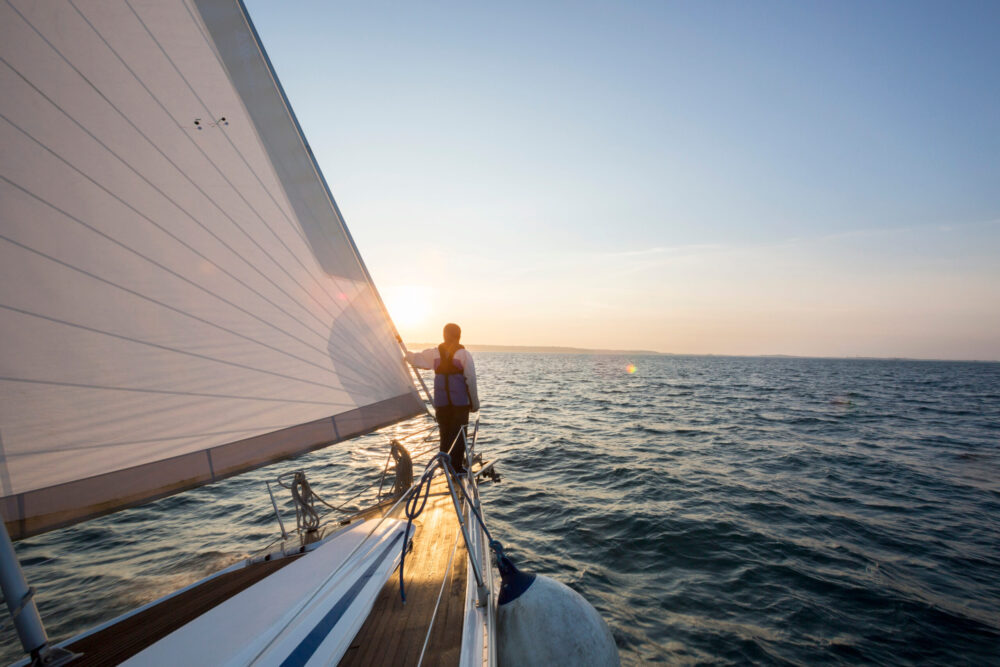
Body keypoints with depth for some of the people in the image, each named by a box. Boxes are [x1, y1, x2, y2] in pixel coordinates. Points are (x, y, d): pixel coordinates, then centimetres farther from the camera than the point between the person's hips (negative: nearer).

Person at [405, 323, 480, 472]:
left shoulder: (434, 353, 4)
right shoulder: (464, 354, -6)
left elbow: (416, 357, 16)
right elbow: (471, 380, -6)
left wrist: (405, 353, 38)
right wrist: (475, 403, 1)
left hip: (441, 402, 4)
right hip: (461, 401, -4)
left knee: (444, 433, 13)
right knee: (459, 433, 2)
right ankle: (457, 466, 1)